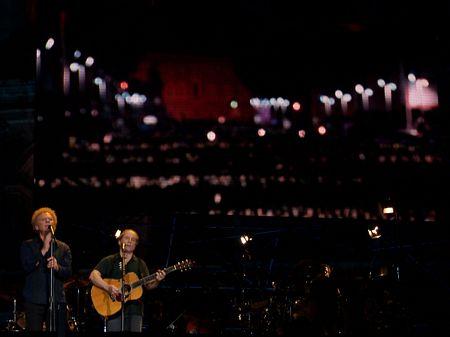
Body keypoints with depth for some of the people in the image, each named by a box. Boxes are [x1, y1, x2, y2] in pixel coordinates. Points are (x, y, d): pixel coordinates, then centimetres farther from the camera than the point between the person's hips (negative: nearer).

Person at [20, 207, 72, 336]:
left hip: (57, 301, 1)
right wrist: (43, 250, -10)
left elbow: (68, 272, 4)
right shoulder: (27, 246, 11)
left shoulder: (63, 248, 15)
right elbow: (26, 267, -5)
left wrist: (57, 267, -18)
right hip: (34, 300, -1)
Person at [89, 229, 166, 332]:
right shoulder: (109, 261, 8)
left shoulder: (140, 264, 16)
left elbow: (148, 285, 12)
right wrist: (108, 287, -21)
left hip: (134, 309, 2)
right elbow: (93, 276, -4)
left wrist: (157, 281, -11)